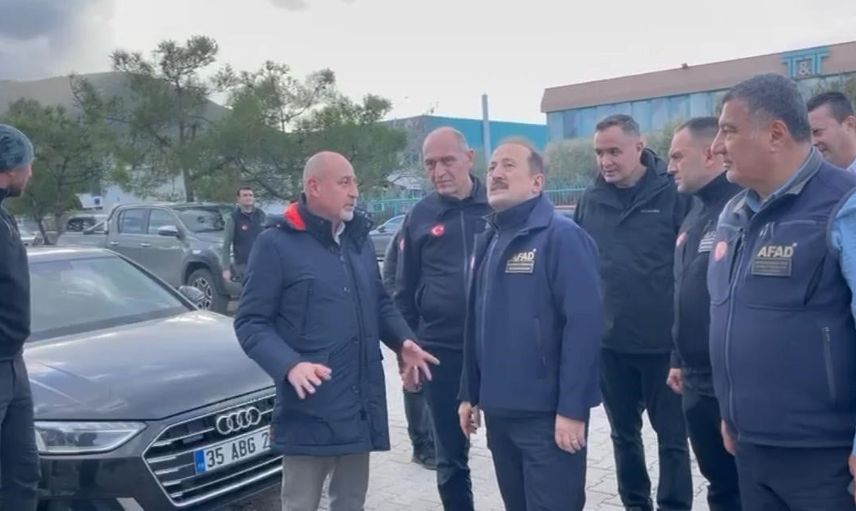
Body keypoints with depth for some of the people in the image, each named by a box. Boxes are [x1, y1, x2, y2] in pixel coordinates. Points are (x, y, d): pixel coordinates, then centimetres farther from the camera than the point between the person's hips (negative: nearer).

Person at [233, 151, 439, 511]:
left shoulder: (359, 239, 13)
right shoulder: (277, 244, -8)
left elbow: (380, 302, 22)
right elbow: (251, 322, -9)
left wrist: (403, 340, 4)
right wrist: (289, 365, -25)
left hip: (361, 404, 6)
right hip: (309, 408, -6)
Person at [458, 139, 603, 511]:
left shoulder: (561, 236, -12)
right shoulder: (488, 242, 12)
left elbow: (584, 323, -19)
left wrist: (572, 408, -21)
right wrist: (470, 393, 15)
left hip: (548, 412, -7)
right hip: (499, 410, 7)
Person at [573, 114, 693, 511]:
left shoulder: (673, 195, -8)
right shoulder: (590, 201, 4)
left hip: (664, 341, -4)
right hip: (610, 343, 4)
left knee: (672, 435, 9)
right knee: (623, 432, 18)